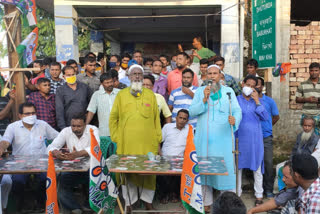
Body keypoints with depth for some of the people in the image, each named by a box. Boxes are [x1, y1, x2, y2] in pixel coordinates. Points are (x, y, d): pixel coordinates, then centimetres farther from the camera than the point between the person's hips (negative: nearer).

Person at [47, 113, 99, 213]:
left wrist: (77, 154, -43)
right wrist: (56, 153, -32)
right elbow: (51, 147, -5)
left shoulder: (93, 130, -8)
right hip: (71, 168, 2)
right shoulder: (66, 131, 0)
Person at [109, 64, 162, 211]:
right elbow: (113, 118, 8)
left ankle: (148, 201, 21)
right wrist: (115, 137, 1)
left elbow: (156, 118, 10)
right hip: (127, 142, -1)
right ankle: (129, 203, 18)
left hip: (148, 142, 1)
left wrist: (158, 138, 6)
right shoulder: (121, 94, 7)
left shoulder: (150, 94, 11)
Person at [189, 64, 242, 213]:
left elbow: (237, 110, 0)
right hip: (204, 138, 1)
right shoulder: (200, 91, 9)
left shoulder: (228, 91, 8)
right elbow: (192, 111, 0)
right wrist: (204, 99, -13)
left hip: (223, 137, -1)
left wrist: (234, 120, -21)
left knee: (225, 168, -3)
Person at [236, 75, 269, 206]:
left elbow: (265, 117, -6)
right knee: (237, 165, 8)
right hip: (240, 137, -1)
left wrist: (257, 101, -10)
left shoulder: (258, 100, 6)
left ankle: (259, 195, 19)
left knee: (257, 166, 7)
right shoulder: (236, 100, 1)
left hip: (255, 137, 1)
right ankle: (236, 193, 22)